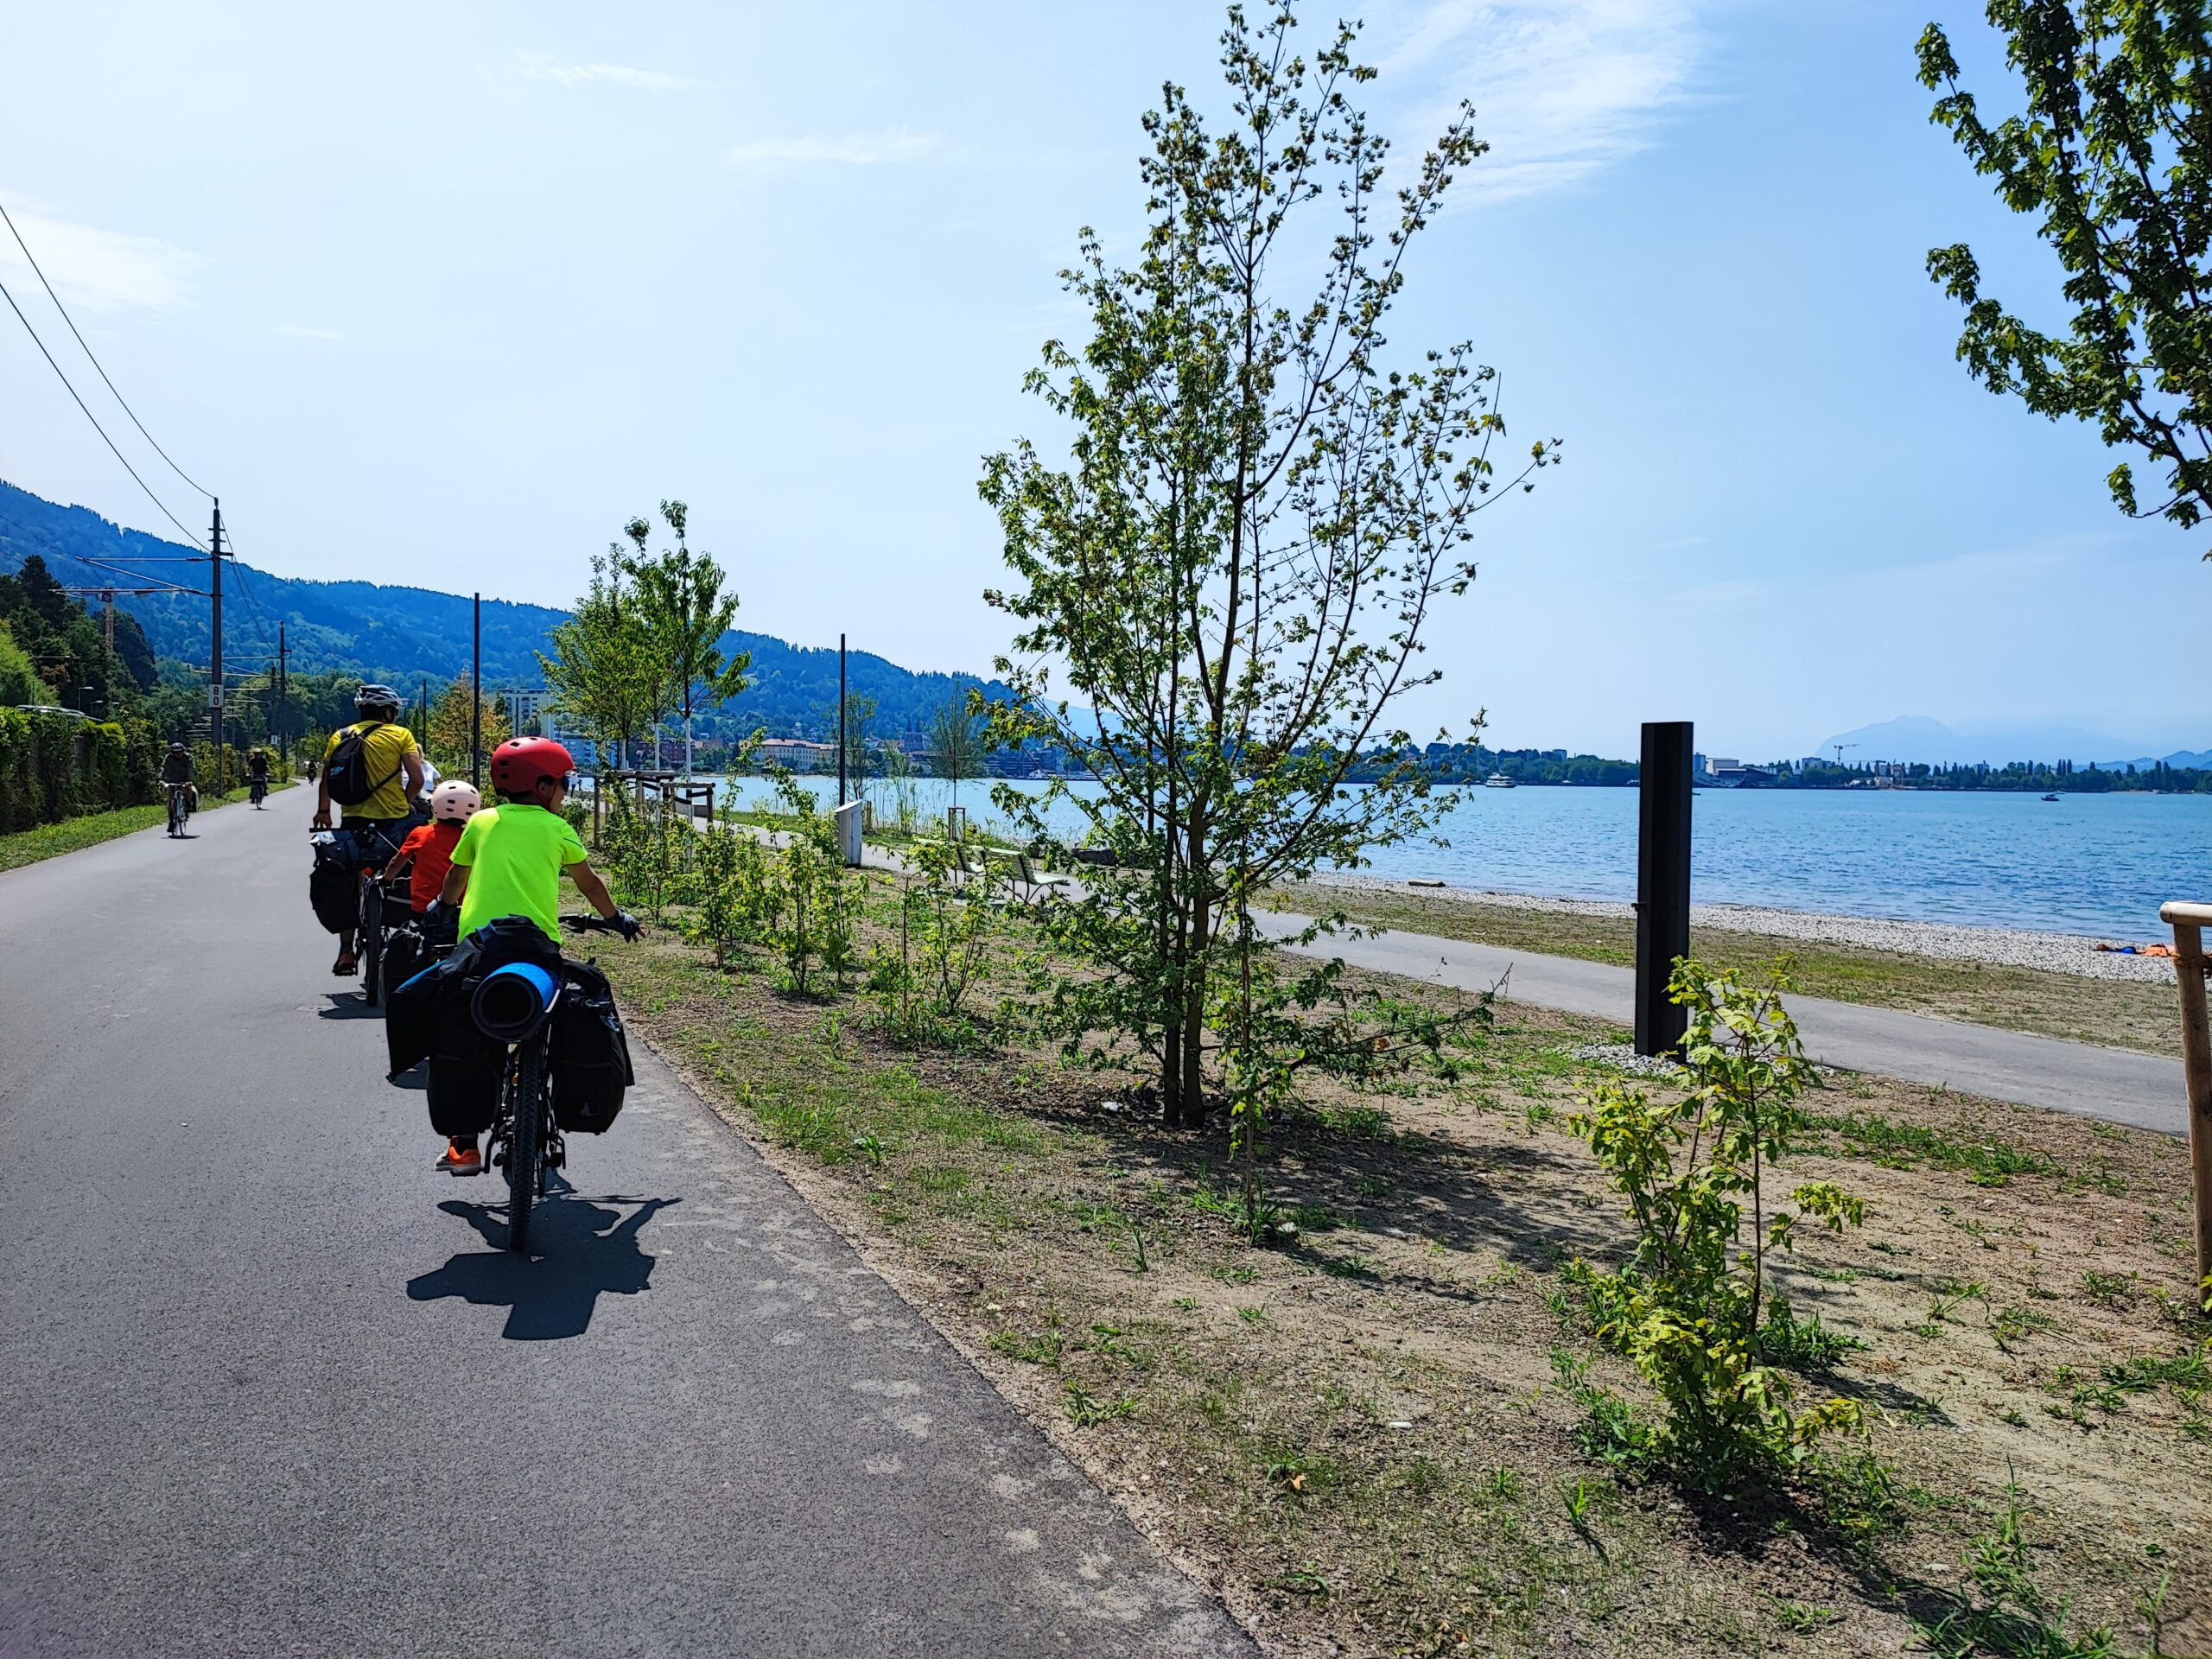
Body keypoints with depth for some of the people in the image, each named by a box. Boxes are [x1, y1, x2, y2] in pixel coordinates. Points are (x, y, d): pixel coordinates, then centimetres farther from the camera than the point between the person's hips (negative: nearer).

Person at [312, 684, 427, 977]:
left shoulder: (339, 737, 8)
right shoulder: (400, 735, -2)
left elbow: (326, 780, 6)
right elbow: (417, 779, -10)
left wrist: (323, 812, 19)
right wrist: (404, 803, 7)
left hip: (353, 824, 3)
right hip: (394, 823, -3)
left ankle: (346, 953, 9)